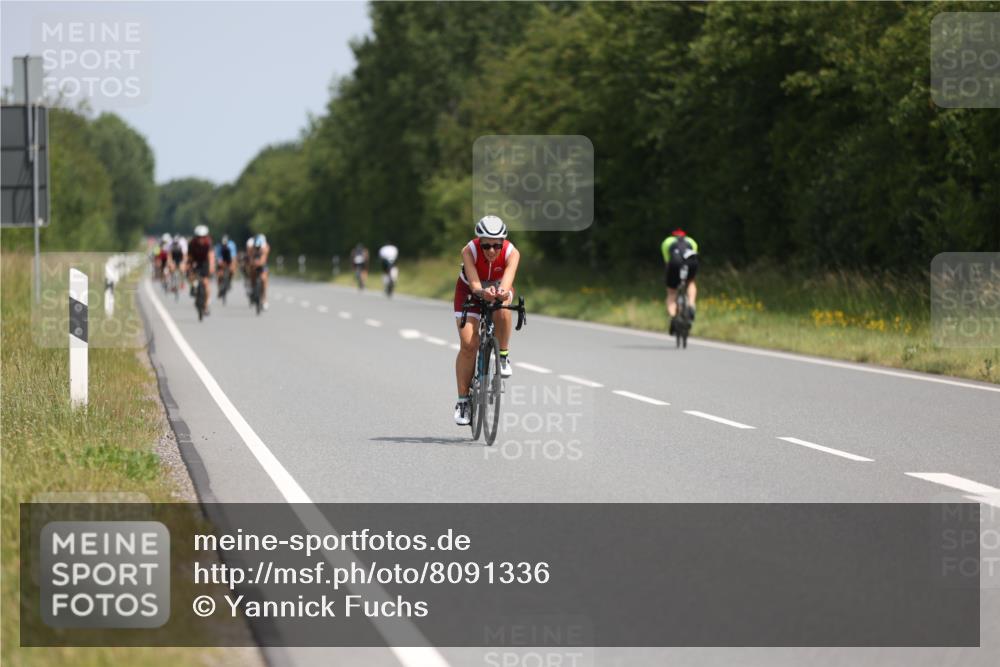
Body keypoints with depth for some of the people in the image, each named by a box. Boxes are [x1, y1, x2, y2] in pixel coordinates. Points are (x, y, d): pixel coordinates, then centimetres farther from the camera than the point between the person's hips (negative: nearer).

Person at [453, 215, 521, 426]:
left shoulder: (512, 253, -31)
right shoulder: (469, 251, -33)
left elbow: (508, 280, -47)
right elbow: (474, 283, -45)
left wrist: (502, 292, -70)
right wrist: (482, 292, -67)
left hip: (499, 288, 1)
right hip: (470, 290, -1)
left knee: (502, 311, -37)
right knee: (468, 344, -14)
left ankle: (503, 356, -13)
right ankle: (463, 400, -4)